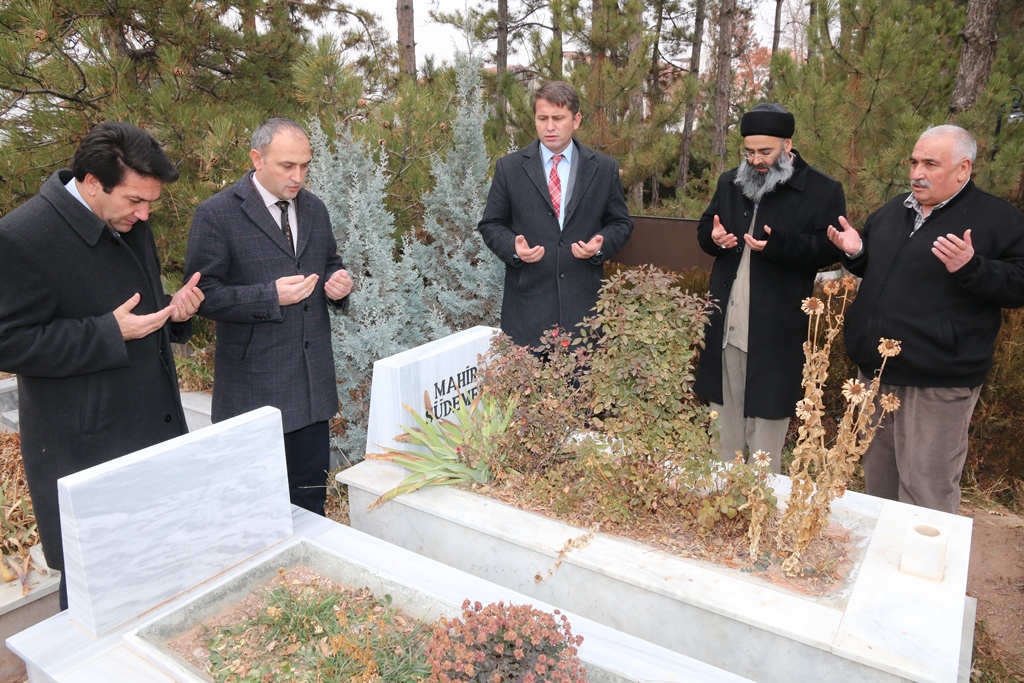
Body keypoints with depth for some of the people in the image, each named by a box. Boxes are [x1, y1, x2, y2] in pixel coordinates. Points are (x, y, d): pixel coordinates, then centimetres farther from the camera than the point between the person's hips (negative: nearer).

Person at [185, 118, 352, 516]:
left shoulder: (314, 209, 10)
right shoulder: (216, 215, -9)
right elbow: (204, 295, -12)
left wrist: (339, 283, -1)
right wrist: (271, 296, -23)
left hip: (312, 381, 5)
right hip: (254, 386, -5)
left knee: (311, 495, 16)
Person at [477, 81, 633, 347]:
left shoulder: (604, 168, 5)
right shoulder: (509, 167, 2)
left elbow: (620, 223, 11)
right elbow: (491, 224, 6)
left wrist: (601, 245, -11)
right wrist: (513, 247, -15)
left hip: (584, 298, 1)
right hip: (528, 299, -1)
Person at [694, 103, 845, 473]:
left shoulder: (823, 191, -4)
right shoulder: (729, 182, 13)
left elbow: (830, 248, -8)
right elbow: (704, 227, 20)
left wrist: (779, 245, -24)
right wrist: (713, 236, -5)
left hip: (775, 328, -5)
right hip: (725, 322, 5)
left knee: (766, 415, 4)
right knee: (725, 414, 14)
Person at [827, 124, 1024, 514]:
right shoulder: (893, 212, 14)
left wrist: (970, 267, -24)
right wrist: (855, 252, 6)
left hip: (938, 379, -7)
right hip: (876, 369, 7)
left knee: (926, 490, -3)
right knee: (877, 477, 20)